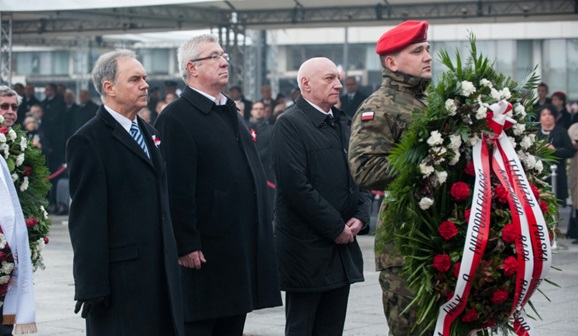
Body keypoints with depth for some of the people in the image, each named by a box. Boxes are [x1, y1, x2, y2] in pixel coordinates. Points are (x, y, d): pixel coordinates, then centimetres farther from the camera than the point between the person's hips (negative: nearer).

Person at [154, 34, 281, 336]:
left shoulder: (231, 113, 18)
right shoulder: (176, 118, -12)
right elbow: (177, 189, -17)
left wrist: (259, 238, 19)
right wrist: (187, 246, -20)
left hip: (242, 251, 9)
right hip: (203, 255, -9)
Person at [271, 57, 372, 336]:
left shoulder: (343, 123, 15)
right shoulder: (290, 124, -10)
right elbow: (297, 186, -18)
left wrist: (361, 216, 1)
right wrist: (336, 228, -14)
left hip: (342, 244, 7)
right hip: (307, 248, -7)